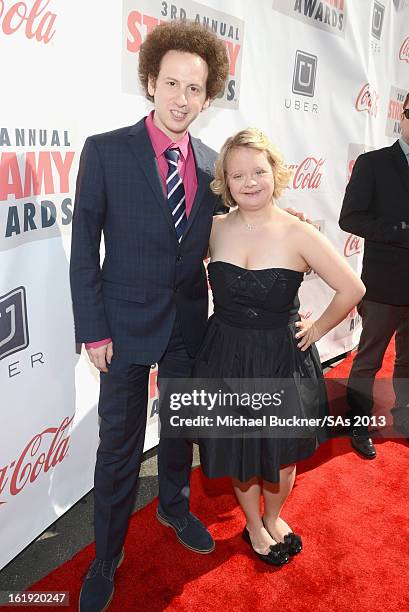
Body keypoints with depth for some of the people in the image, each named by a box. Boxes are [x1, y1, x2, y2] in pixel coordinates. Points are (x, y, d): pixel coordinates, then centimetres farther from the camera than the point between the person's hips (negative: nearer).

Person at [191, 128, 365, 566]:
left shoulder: (298, 235, -13)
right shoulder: (215, 229, -5)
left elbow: (352, 289, -7)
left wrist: (317, 329, -2)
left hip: (282, 362, -1)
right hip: (227, 359, 2)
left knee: (281, 453, 17)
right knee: (237, 452, 17)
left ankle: (273, 518, 50)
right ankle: (254, 526, 46)